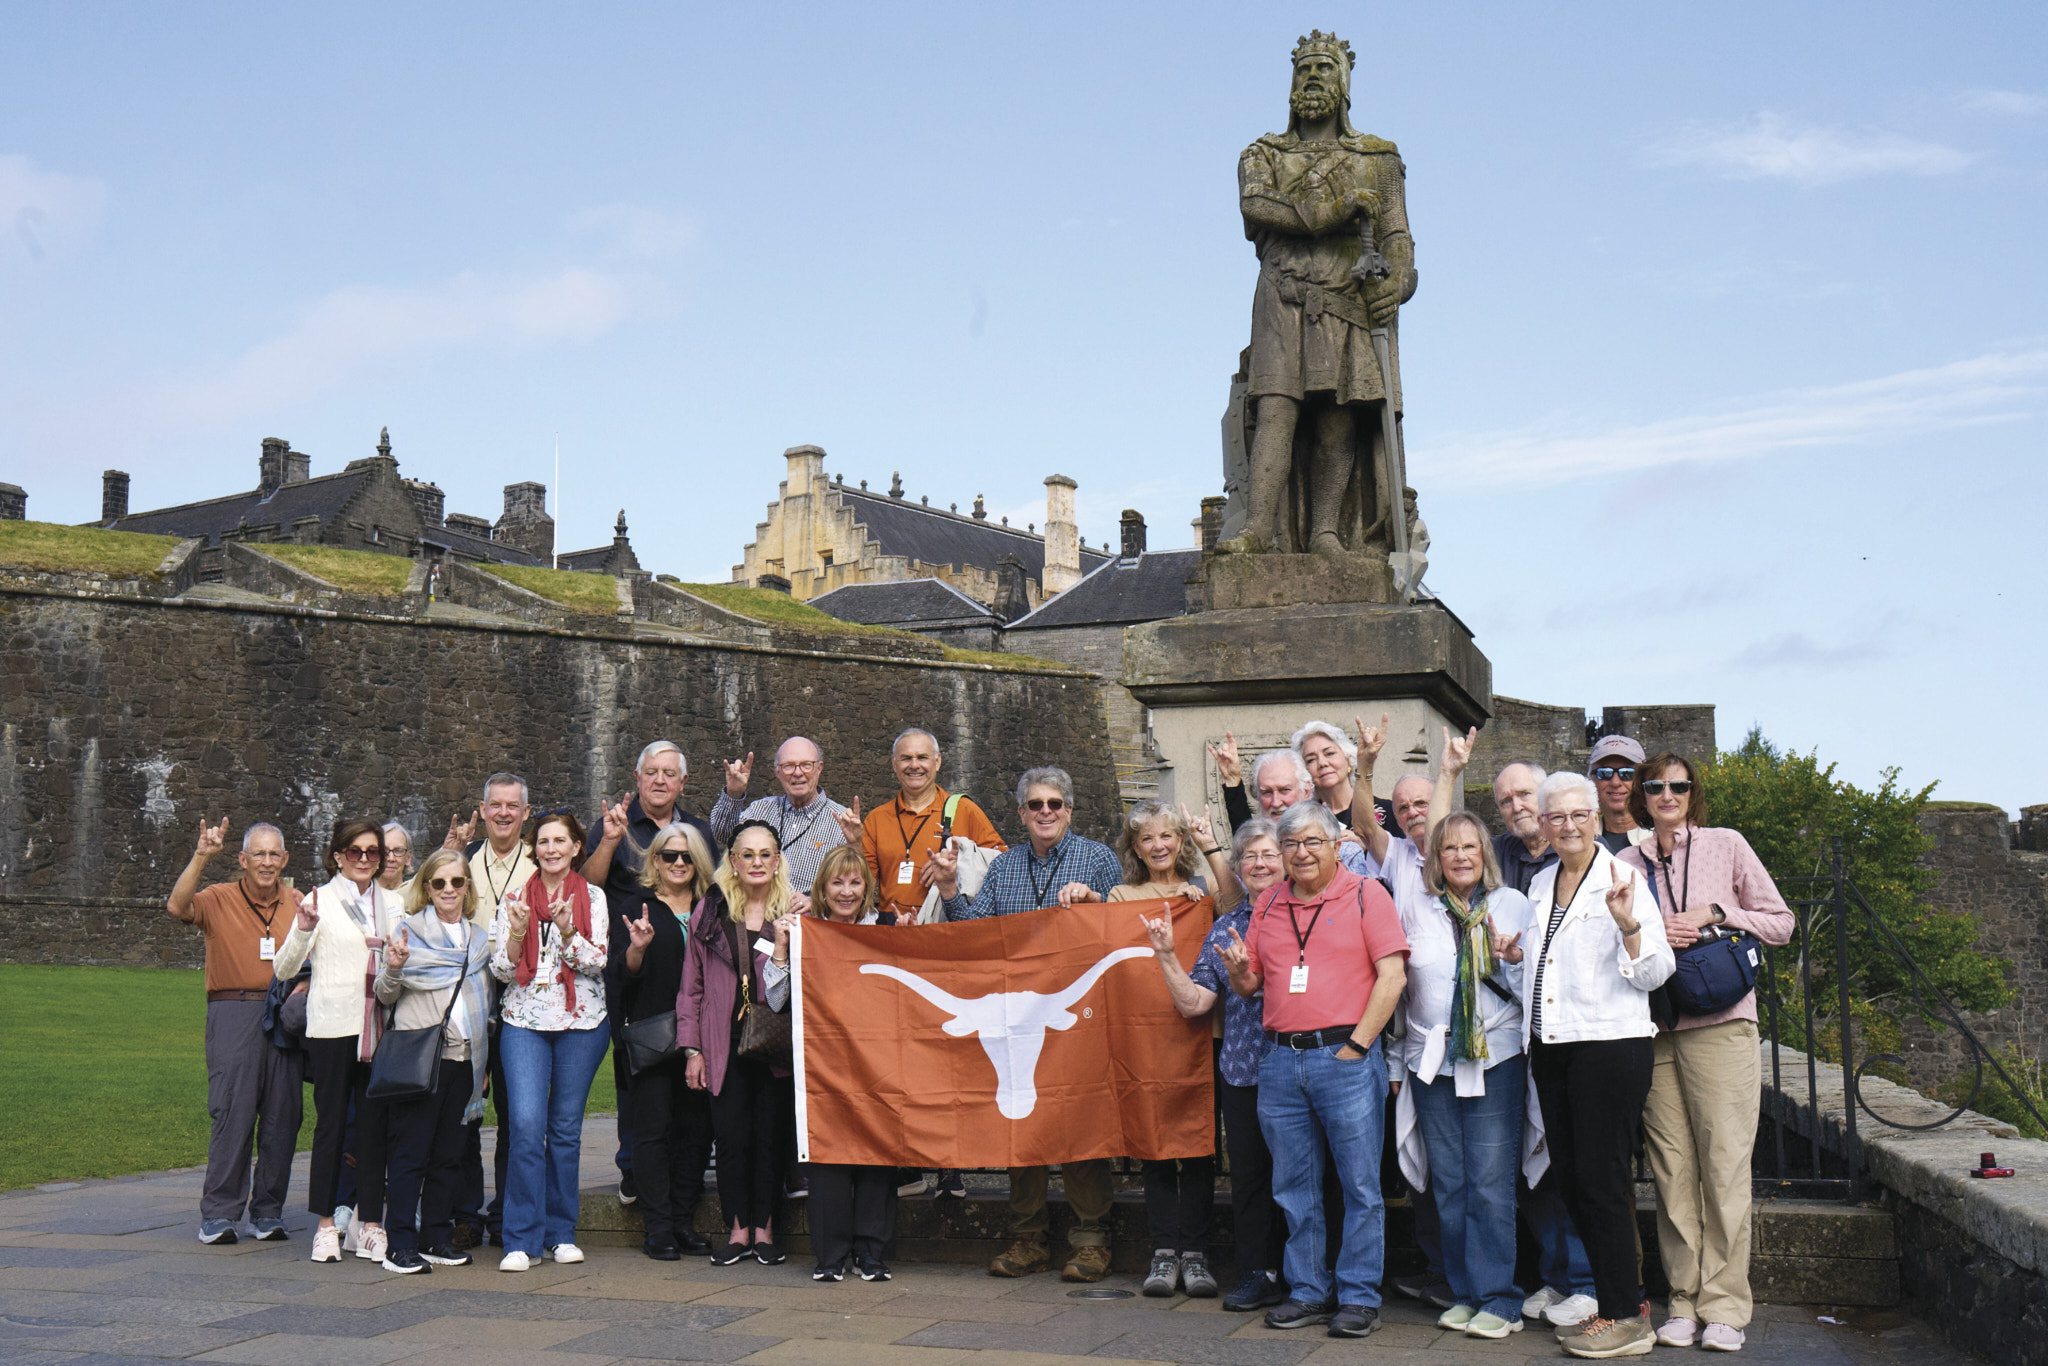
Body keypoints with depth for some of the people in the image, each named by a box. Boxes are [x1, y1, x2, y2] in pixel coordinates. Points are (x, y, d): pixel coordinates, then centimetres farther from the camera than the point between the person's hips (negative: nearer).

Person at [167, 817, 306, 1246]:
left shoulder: (297, 905, 14)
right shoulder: (219, 899, 5)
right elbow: (178, 906, -15)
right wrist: (201, 857, -22)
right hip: (234, 1014, -3)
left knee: (282, 1116, 3)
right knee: (232, 1113, -8)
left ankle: (268, 1212, 12)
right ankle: (219, 1214, -1)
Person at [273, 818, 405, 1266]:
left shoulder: (394, 904, 14)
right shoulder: (320, 901, 1)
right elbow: (283, 970, -3)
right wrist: (302, 930, -19)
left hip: (380, 1025, 3)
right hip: (332, 1024, -3)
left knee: (374, 1123, 3)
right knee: (330, 1123, 0)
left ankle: (371, 1226, 9)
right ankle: (326, 1225, 9)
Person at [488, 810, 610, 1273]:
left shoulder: (593, 897, 4)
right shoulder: (514, 898, 8)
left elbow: (597, 962, -5)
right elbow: (502, 970, 4)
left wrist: (567, 931, -21)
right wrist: (518, 933, -15)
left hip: (581, 1022, 0)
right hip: (524, 1020, 0)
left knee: (566, 1128, 5)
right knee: (527, 1124, -12)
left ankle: (561, 1233, 17)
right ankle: (522, 1239, -6)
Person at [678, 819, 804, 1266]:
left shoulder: (794, 910, 5)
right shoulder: (711, 912, 7)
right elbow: (692, 985, 10)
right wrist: (692, 1048, 4)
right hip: (726, 1044, 1)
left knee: (770, 1136, 3)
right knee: (731, 1137, 0)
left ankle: (764, 1228, 15)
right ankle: (738, 1229, 12)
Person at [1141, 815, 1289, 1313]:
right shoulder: (1225, 927, 10)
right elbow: (1193, 1002, 7)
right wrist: (1167, 955, -5)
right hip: (1243, 1067, 3)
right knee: (1248, 1171, 5)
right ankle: (1257, 1274, 16)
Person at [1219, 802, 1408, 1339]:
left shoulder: (1366, 895, -1)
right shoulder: (1268, 904, 14)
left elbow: (1392, 976, -7)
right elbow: (1249, 984, 18)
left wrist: (1356, 1046, -12)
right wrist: (1238, 971, -7)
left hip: (1346, 1057, -5)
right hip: (1280, 1060, 5)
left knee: (1360, 1184, 1)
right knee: (1293, 1186, 10)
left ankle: (1359, 1296, 9)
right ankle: (1307, 1292, 20)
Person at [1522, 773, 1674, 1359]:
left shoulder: (1621, 880, -6)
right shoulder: (1540, 884, 16)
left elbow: (1654, 974, -11)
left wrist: (1627, 924, -25)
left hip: (1608, 1044, -7)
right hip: (1549, 1047, 7)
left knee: (1601, 1179, -6)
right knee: (1571, 1181, 9)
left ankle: (1625, 1317, 2)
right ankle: (1617, 1298, 20)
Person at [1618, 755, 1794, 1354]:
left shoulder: (1726, 845, 8)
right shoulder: (1627, 862, 13)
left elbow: (1781, 922, 8)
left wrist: (1715, 914, -5)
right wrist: (1649, 936, -4)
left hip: (1720, 1023, -2)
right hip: (1653, 1027, 2)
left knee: (1724, 1163, -6)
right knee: (1671, 1168, 1)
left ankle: (1725, 1304, 0)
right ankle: (1684, 1300, 9)